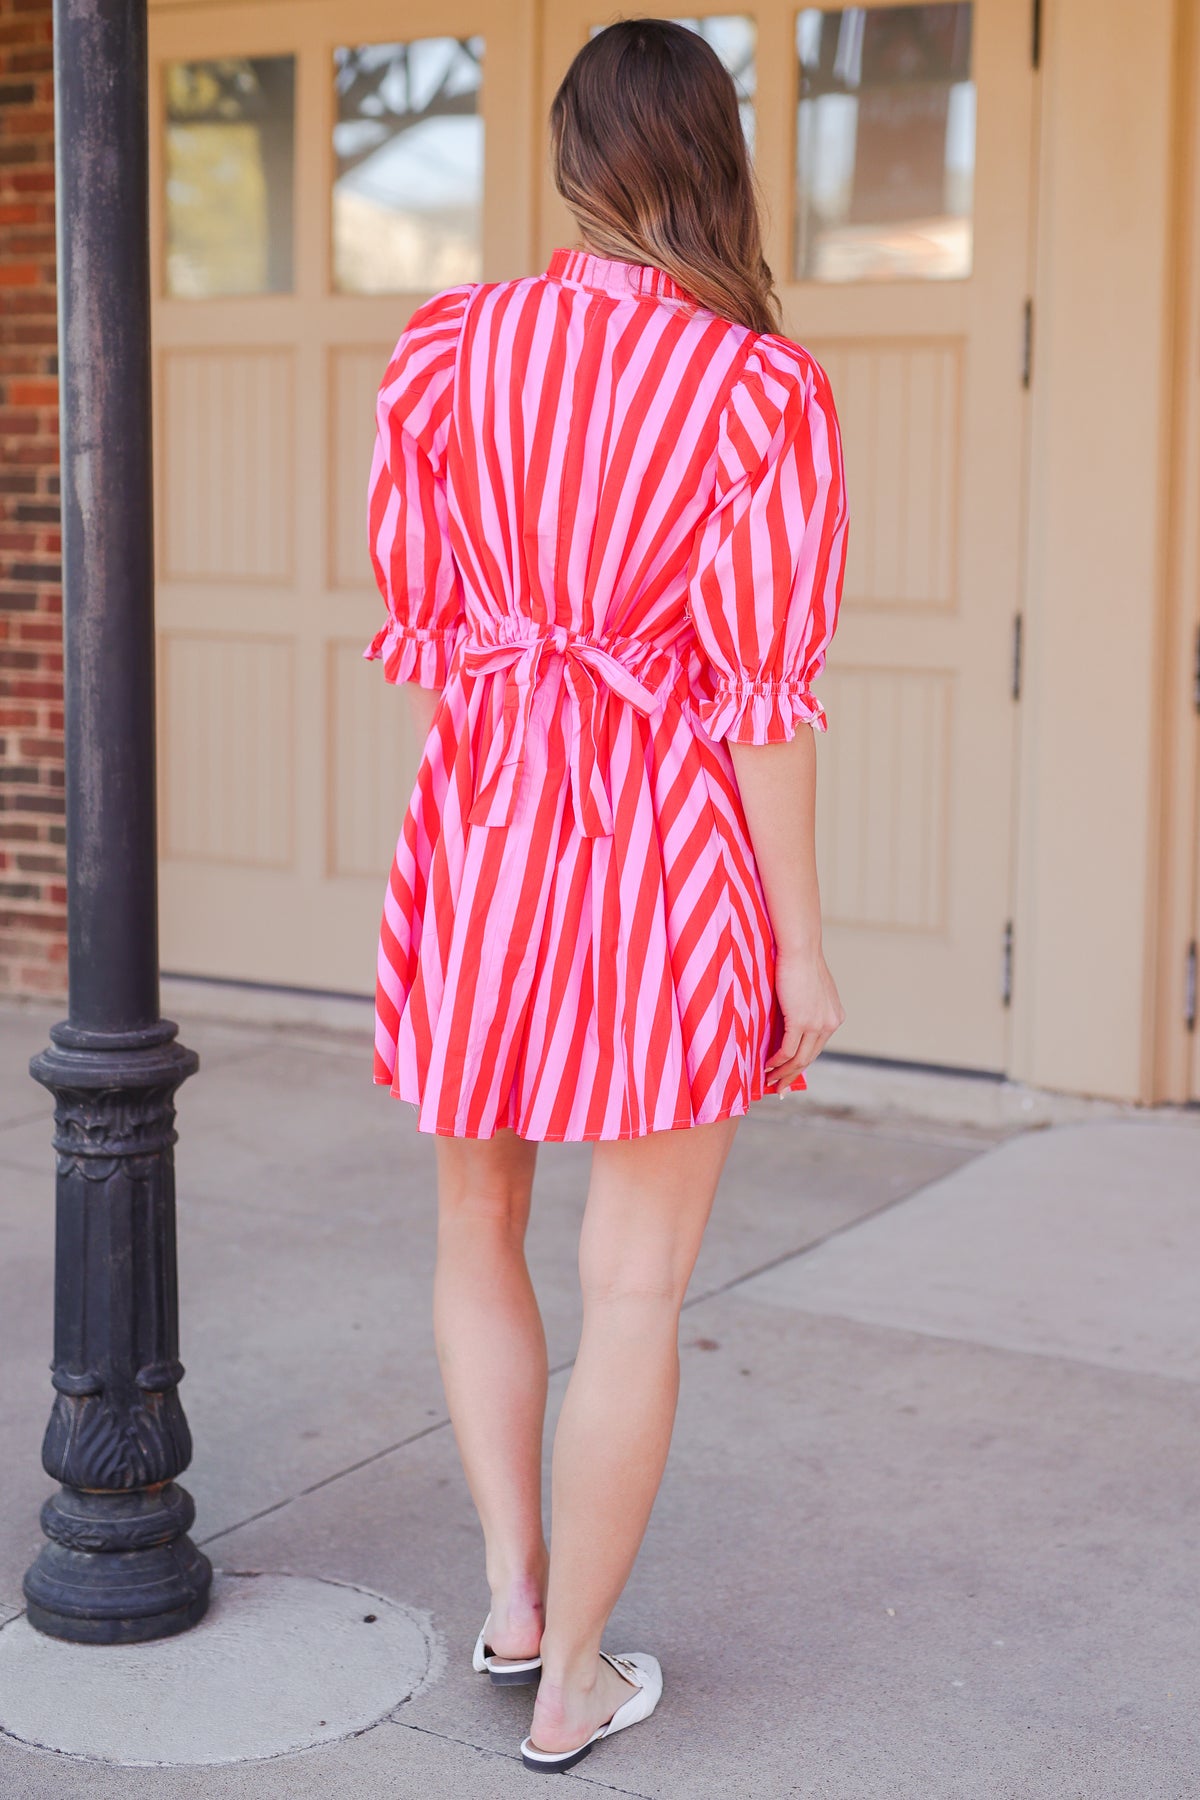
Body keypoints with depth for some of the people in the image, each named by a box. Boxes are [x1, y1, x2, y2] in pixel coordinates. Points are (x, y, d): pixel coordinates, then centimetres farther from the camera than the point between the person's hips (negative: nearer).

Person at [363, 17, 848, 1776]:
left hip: (481, 830, 3)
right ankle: (573, 1683, 19)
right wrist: (802, 948, -3)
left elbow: (413, 623, 5)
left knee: (477, 1231, 24)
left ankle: (512, 1594, 23)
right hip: (681, 843, -2)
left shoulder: (447, 345, 0)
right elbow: (761, 694, -11)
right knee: (634, 1285, 8)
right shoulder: (761, 390, -9)